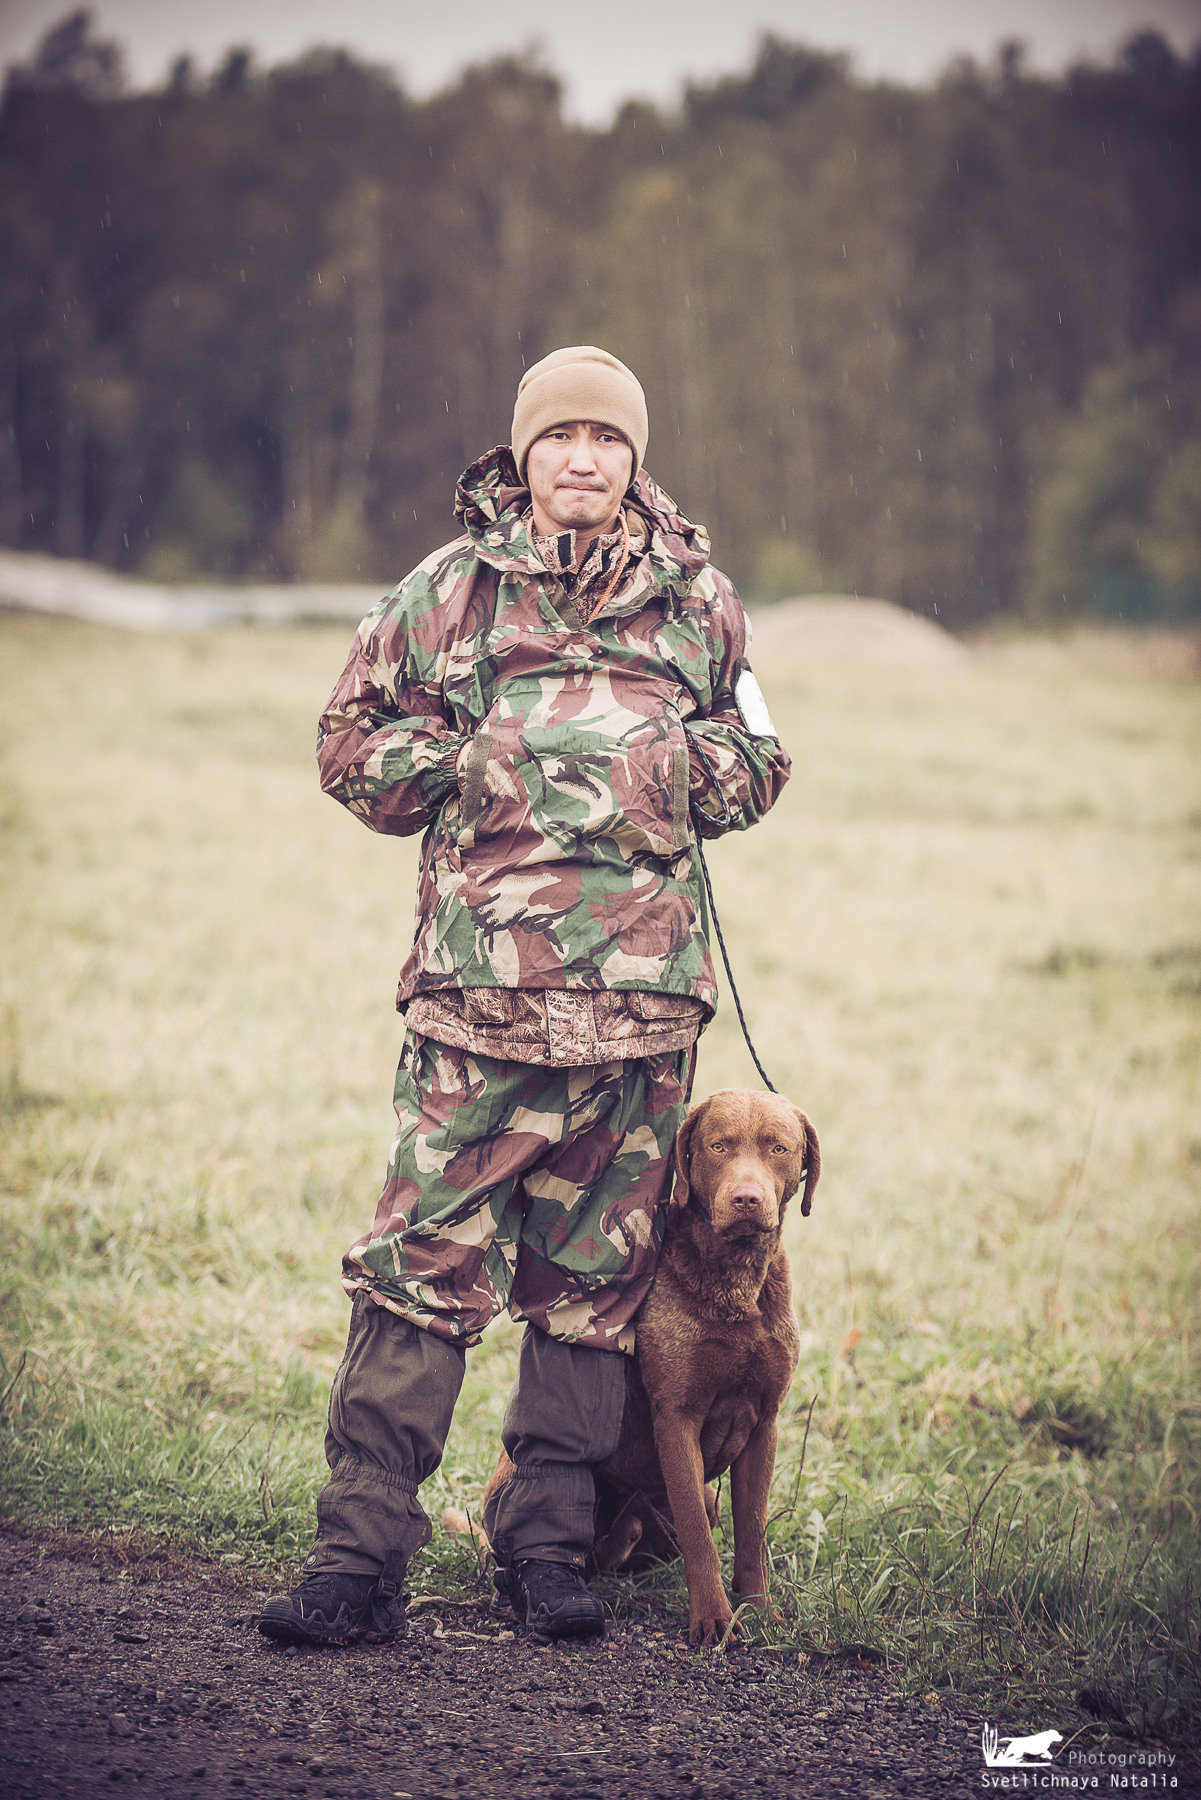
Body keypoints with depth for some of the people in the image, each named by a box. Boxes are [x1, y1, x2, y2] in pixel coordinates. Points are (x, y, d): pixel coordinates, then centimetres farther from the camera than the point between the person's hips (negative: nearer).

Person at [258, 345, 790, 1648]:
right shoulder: (451, 591, 7)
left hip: (644, 997, 2)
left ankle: (546, 1546, 18)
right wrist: (478, 766, -3)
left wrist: (683, 766, -1)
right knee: (423, 1265, -7)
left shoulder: (699, 600, 12)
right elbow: (352, 744, 10)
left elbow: (758, 763, 20)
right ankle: (359, 1555, -4)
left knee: (594, 1280, 8)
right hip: (481, 988, -2)